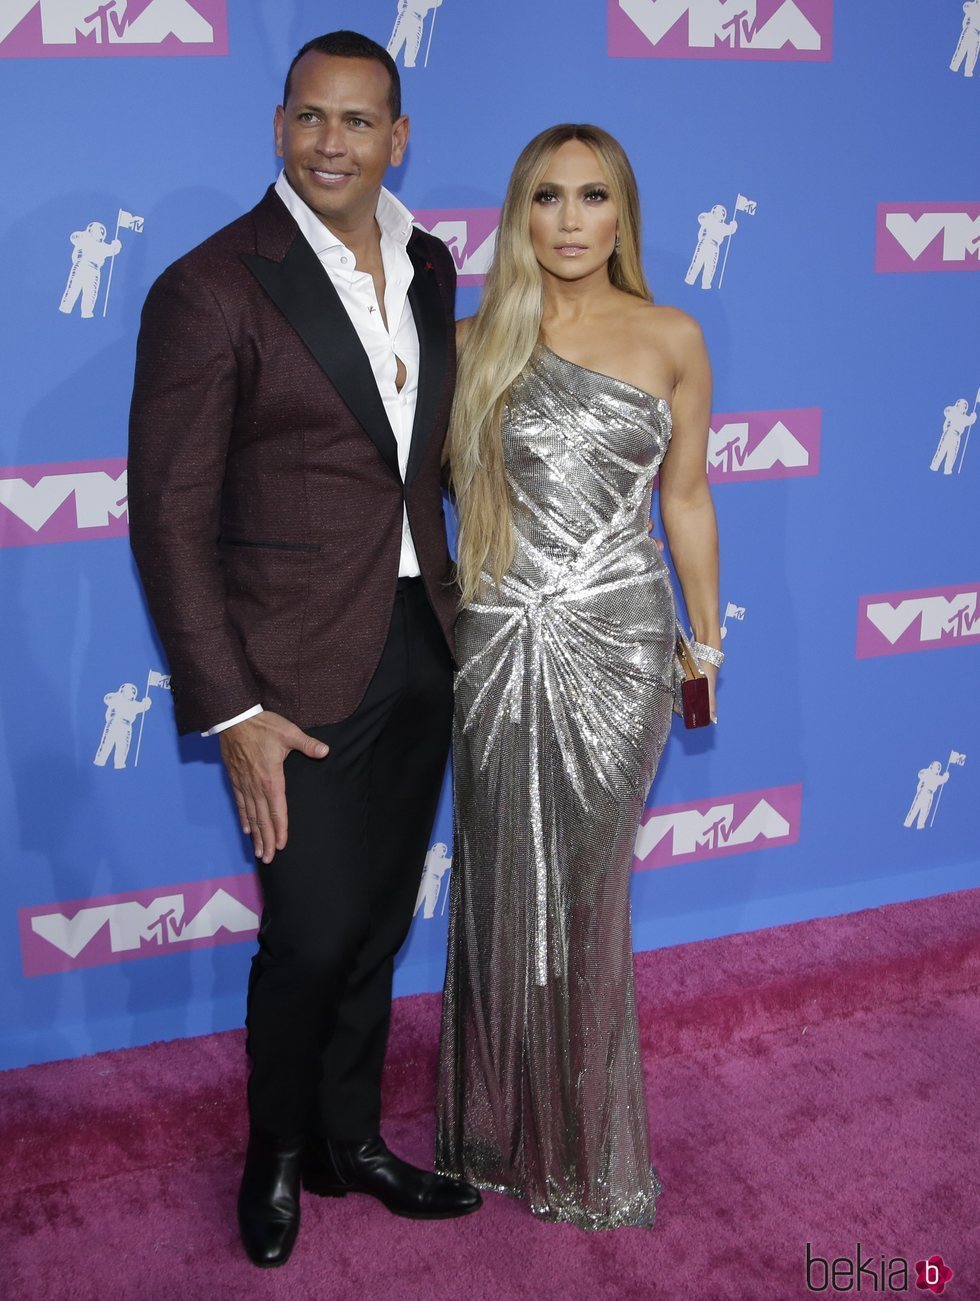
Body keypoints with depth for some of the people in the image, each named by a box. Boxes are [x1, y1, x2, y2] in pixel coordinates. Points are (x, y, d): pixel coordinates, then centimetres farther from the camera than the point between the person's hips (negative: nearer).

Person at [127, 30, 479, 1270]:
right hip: (302, 672, -6)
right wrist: (229, 711, -15)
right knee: (312, 938, 1)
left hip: (420, 648, 6)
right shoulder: (211, 288, -12)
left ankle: (350, 1143, 37)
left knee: (377, 928, 16)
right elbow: (170, 516, -12)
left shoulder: (428, 268, 7)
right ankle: (277, 1152, 30)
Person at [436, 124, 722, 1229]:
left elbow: (685, 498, 9)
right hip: (498, 642, 1)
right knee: (502, 888, 8)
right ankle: (501, 1127, 30)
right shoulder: (476, 344, 3)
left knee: (584, 889, 7)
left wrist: (709, 640, 13)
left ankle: (583, 1145, 28)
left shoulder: (671, 341, 3)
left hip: (615, 646, -1)